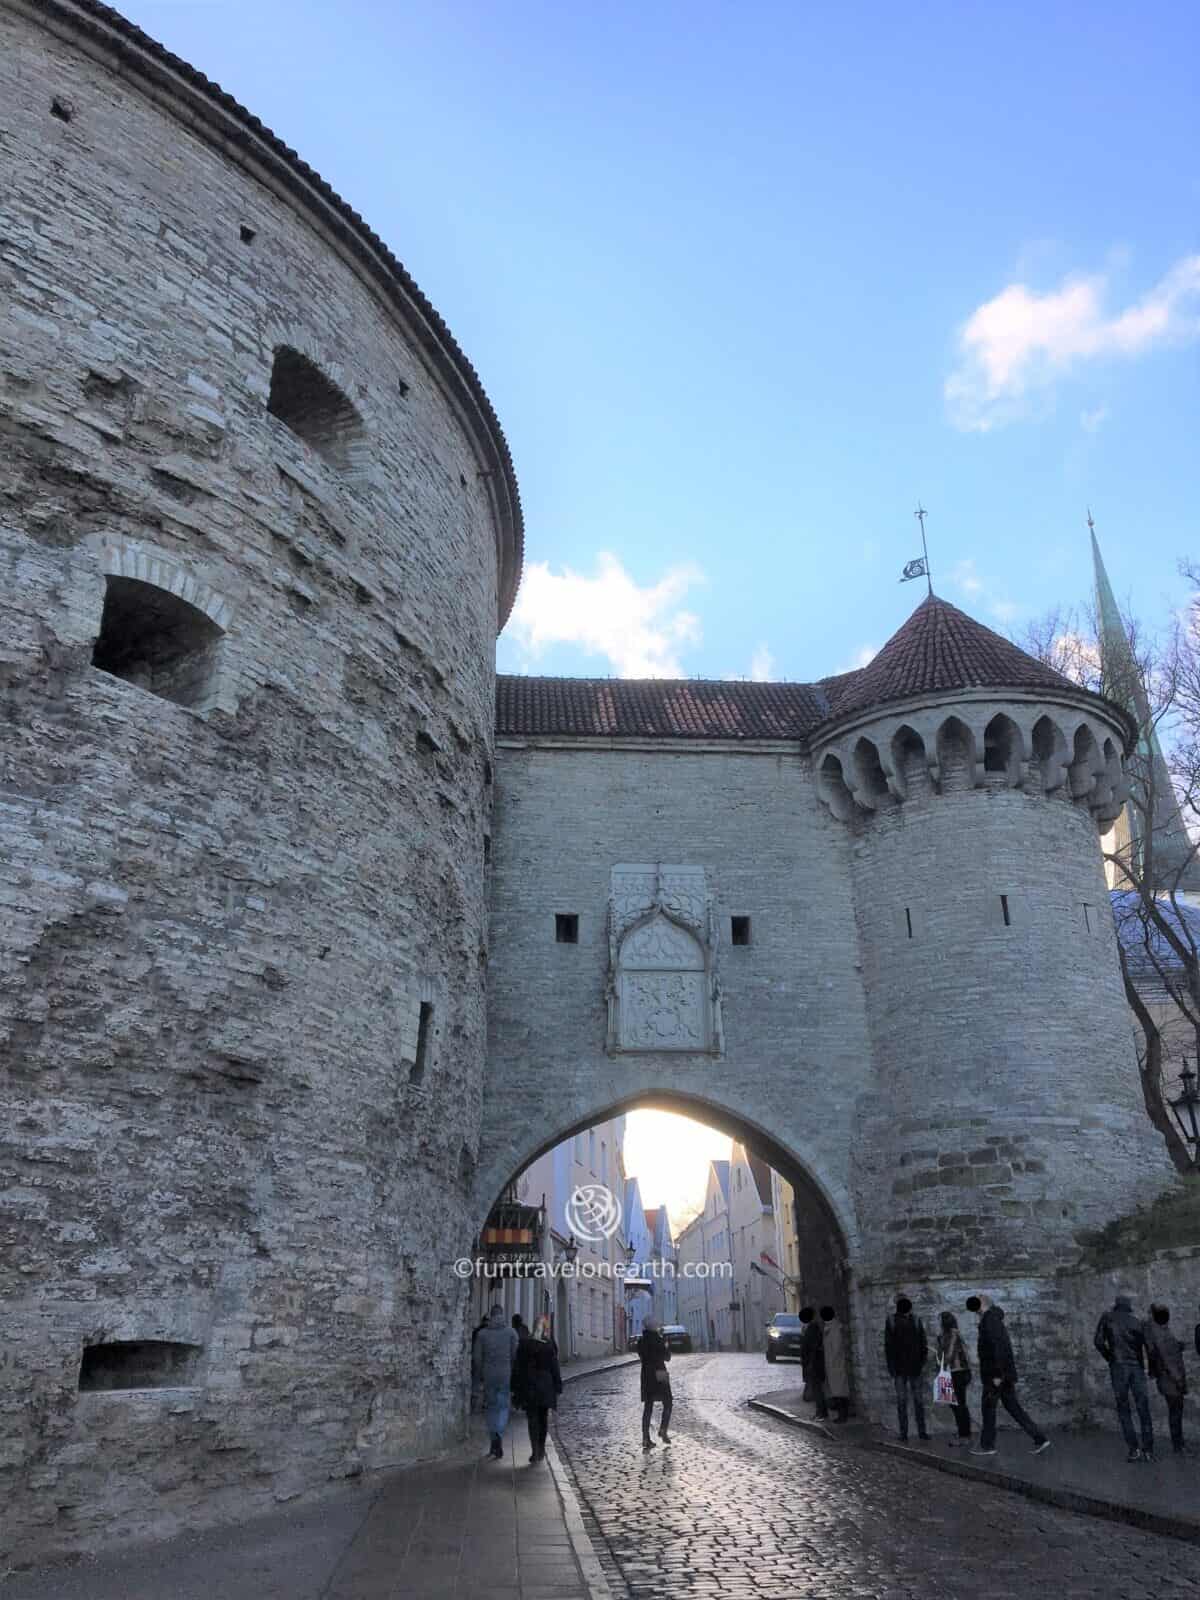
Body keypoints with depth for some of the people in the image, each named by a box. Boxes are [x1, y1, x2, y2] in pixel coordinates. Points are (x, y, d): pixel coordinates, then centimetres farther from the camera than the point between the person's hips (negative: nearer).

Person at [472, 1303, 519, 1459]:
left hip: (488, 1375, 1)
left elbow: (477, 1357, 1)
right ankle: (499, 1436, -19)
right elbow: (516, 1355, -5)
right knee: (503, 1407, 6)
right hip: (506, 1375, -1)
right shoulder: (511, 1332, -3)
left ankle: (494, 1443, 16)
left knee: (491, 1407, 14)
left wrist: (480, 1378, 9)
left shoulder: (482, 1334, 0)